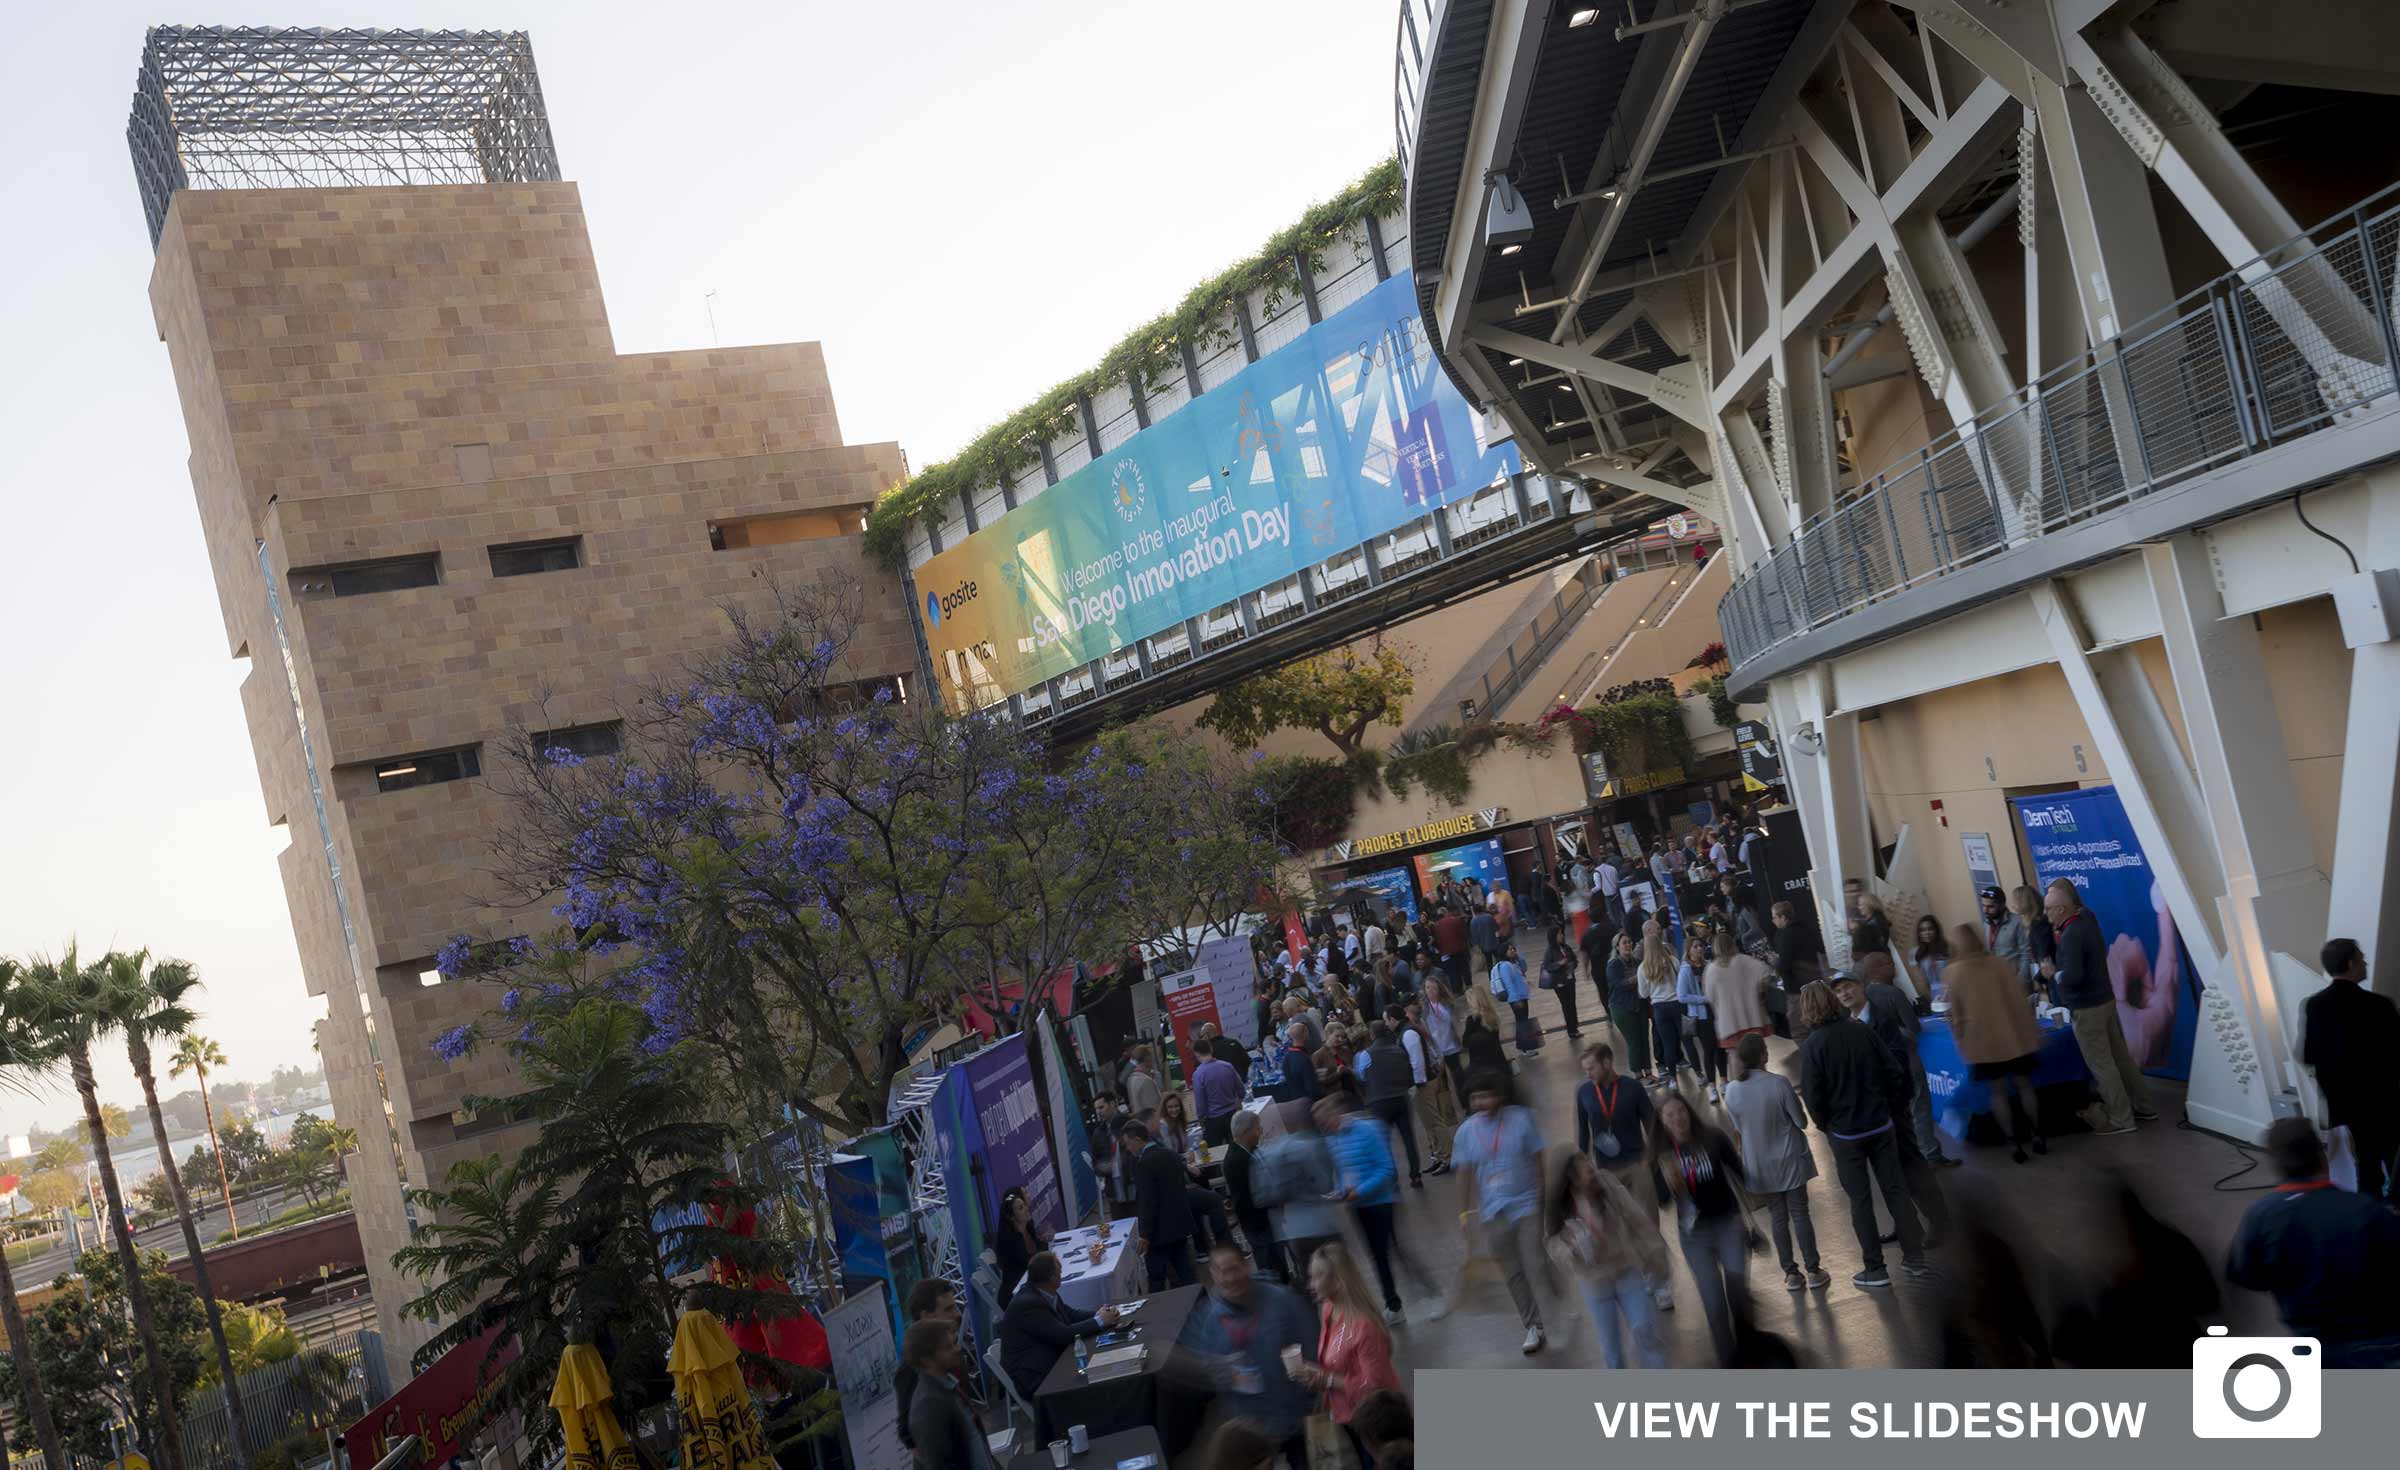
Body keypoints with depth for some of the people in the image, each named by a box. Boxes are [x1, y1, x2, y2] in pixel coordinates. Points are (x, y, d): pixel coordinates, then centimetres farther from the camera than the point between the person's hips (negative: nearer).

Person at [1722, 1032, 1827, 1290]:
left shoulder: (1732, 1090, -10)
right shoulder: (1779, 1084, -20)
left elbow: (1738, 1129, 2)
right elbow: (1801, 1122, -11)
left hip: (1759, 1166, 3)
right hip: (1789, 1160, -3)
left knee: (1777, 1217, 13)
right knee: (1799, 1213, 9)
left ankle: (1791, 1273, 17)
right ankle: (1813, 1270, 16)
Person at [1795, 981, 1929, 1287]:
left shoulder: (1812, 1046, -16)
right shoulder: (1861, 1030, -5)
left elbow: (1812, 1096, -16)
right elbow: (1896, 1074, -3)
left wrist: (1825, 1125, 2)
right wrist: (1895, 1110, 10)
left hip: (1845, 1133, -3)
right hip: (1880, 1125, 3)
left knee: (1860, 1199, 8)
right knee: (1894, 1189, 14)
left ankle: (1875, 1270, 14)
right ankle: (1914, 1258, 18)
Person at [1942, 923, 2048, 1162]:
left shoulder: (1952, 974, -9)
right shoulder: (2002, 963, -5)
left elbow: (1956, 1014, -3)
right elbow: (2020, 1000, 0)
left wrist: (1961, 1039, 10)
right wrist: (2030, 1031, 9)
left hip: (1982, 1042, -2)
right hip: (2014, 1036, 2)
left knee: (1998, 1093, 9)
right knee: (2025, 1087, 16)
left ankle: (2014, 1143, 8)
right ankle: (2037, 1136, 21)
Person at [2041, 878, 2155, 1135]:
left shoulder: (2071, 936, -25)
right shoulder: (2087, 917, 1)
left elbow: (2072, 976, -31)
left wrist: (2053, 973, -14)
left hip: (2087, 1008, -9)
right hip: (2105, 999, 9)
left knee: (2101, 1065, 0)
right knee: (2120, 1056, 16)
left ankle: (2122, 1119, 6)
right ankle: (2142, 1107, 24)